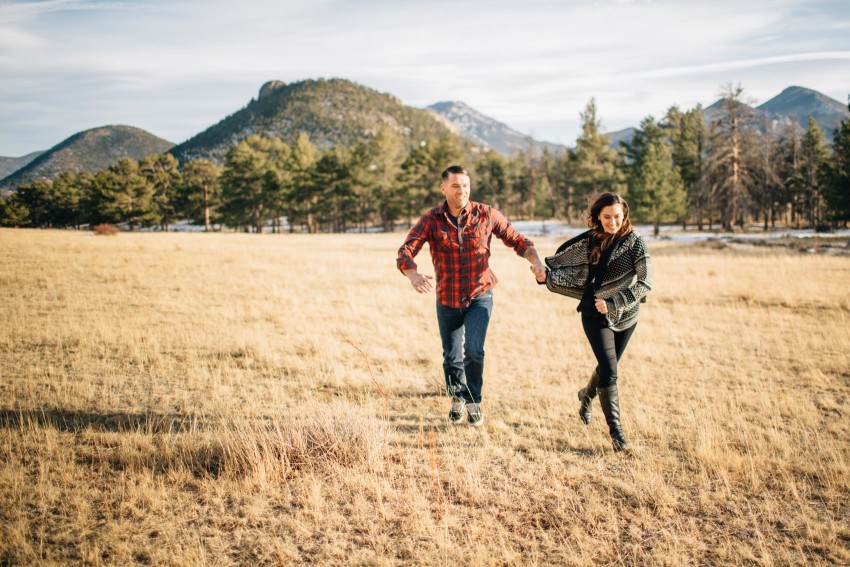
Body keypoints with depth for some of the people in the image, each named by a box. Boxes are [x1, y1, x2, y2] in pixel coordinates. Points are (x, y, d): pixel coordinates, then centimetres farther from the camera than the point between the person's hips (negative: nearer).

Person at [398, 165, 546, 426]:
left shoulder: (486, 214, -7)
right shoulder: (430, 220, -9)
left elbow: (517, 239, 0)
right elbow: (405, 251, -19)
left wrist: (535, 261, -20)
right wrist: (413, 275, -41)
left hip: (479, 297, -1)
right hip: (447, 300, 1)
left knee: (474, 351, -17)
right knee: (451, 357, 12)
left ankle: (473, 401, 9)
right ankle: (457, 398, 42)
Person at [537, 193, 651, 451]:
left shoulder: (634, 241, -12)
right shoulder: (590, 241, -5)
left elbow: (645, 282, -19)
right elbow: (565, 257, 14)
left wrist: (613, 303, -24)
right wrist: (546, 274, 11)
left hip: (625, 315, 1)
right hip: (595, 314, -1)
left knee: (607, 366, 17)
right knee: (609, 370, -13)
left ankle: (587, 395, 48)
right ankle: (615, 429, -5)